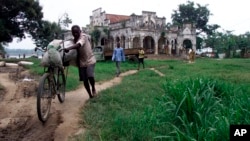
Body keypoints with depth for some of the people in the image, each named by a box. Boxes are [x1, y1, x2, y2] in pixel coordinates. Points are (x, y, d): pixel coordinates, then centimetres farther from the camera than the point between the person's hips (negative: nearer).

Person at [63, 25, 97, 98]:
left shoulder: (84, 36, -18)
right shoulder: (74, 39, 8)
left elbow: (79, 44, -39)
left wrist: (68, 48, -53)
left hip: (90, 60, -6)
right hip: (81, 62, 6)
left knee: (90, 76, -25)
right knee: (85, 80, 3)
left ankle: (93, 88, 5)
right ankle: (90, 95, 18)